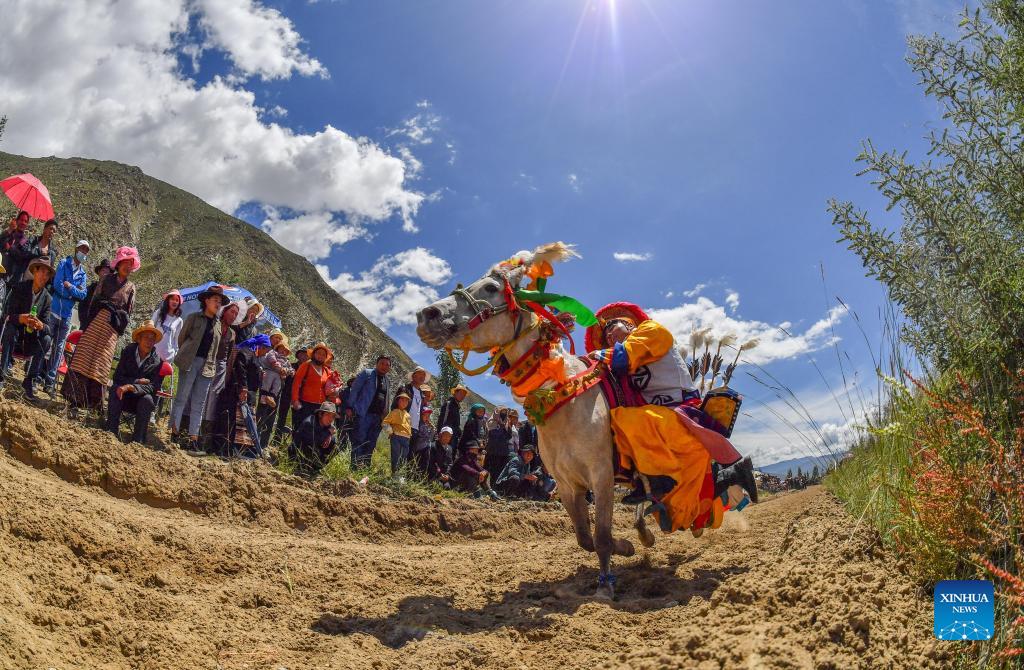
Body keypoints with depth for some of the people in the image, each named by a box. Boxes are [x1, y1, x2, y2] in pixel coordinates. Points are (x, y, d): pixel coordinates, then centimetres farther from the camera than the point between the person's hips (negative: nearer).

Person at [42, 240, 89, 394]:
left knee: (59, 347, 5)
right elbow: (58, 285, -13)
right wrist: (75, 292, -6)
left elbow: (83, 295, 0)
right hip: (54, 310, -4)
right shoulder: (64, 264, 0)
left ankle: (50, 381, 8)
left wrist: (70, 286, -11)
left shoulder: (82, 273, 12)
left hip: (67, 314, 4)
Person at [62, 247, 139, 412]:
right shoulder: (107, 279, 9)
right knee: (84, 356, -5)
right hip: (97, 320, 0)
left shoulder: (131, 287, 10)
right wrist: (88, 322, -2)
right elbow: (94, 301, 6)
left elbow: (128, 312, 10)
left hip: (112, 327, 0)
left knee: (102, 360, -1)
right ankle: (76, 396, -2)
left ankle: (92, 400, 3)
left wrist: (120, 329, 1)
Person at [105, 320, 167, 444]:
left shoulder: (158, 360, -10)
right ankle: (112, 433, -27)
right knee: (115, 389, -29)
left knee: (147, 400, -33)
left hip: (141, 397, -1)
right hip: (124, 397, 2)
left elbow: (154, 387, -18)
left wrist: (131, 386, -33)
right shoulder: (128, 351, -3)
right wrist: (137, 381, -23)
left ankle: (138, 441, -25)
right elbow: (117, 377, -7)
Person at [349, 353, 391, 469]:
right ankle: (355, 467, -9)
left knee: (370, 445, 6)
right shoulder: (367, 373, 2)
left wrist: (384, 415, 11)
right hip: (364, 414, -6)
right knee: (359, 442, -8)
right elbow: (354, 389, -3)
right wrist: (351, 407, -11)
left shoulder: (386, 380, 19)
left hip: (378, 416, 6)